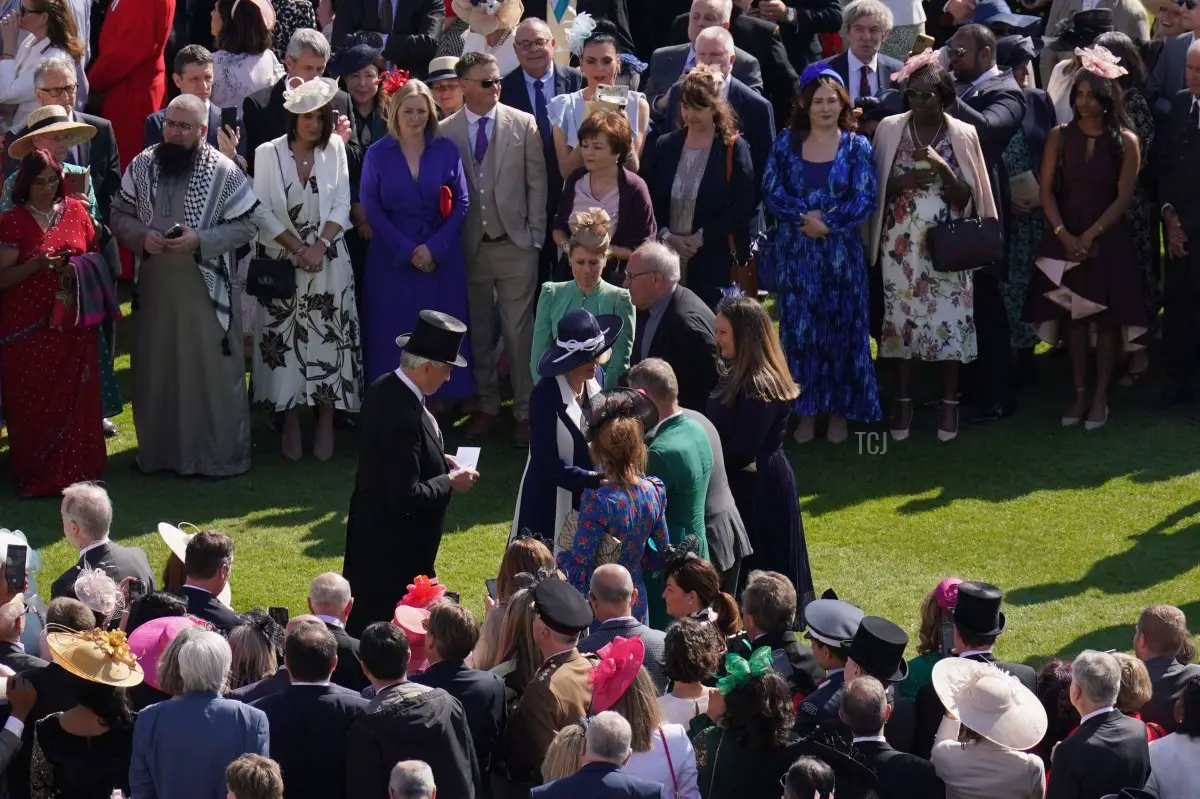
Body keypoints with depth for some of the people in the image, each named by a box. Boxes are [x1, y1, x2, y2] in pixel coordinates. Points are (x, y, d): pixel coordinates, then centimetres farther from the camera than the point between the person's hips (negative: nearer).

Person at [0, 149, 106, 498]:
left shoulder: (76, 211, 6)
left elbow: (96, 257, 15)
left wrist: (80, 268, -6)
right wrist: (38, 264, -20)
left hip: (73, 325, 3)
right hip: (28, 328, -3)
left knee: (74, 398, 3)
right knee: (34, 402, -1)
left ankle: (75, 468, 12)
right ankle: (37, 474, 6)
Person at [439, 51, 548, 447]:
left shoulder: (524, 125, -1)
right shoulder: (445, 132, 1)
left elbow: (537, 182, 2)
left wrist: (535, 234, -2)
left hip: (515, 246, -1)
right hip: (469, 247, 1)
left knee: (519, 332, 0)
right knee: (479, 332, 10)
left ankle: (525, 411, 6)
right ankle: (485, 406, 21)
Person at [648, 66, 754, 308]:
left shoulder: (733, 149, 0)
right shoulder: (665, 146, 12)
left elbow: (742, 208, -6)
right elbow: (652, 203, 11)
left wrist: (701, 238, -11)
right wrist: (666, 236, -6)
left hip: (715, 264, -3)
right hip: (667, 260, 3)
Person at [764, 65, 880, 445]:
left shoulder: (856, 146, 0)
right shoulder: (787, 143, 4)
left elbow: (865, 199, -7)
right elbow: (772, 191, -2)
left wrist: (825, 221, -17)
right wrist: (804, 217, -17)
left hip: (841, 253, -1)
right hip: (795, 253, 1)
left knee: (841, 328, 4)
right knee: (798, 328, 3)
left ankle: (839, 412, 14)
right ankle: (805, 412, 11)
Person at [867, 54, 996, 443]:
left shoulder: (963, 135, 0)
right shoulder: (889, 129, 2)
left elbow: (966, 197, -2)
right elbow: (874, 187, 6)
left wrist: (942, 168, -18)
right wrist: (901, 182, -14)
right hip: (902, 244, 1)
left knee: (950, 320, -2)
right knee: (901, 317, 2)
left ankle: (949, 404, 6)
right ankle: (903, 402, 10)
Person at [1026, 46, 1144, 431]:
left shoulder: (1126, 142, -4)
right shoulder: (1060, 136, 2)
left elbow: (1124, 197, -6)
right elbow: (1047, 189, 1)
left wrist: (1090, 236, -13)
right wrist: (1064, 234, -11)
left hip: (1109, 240, -2)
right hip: (1066, 238, 2)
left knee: (1106, 317, 0)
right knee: (1073, 316, 4)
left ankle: (1101, 397, 6)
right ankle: (1079, 394, 10)